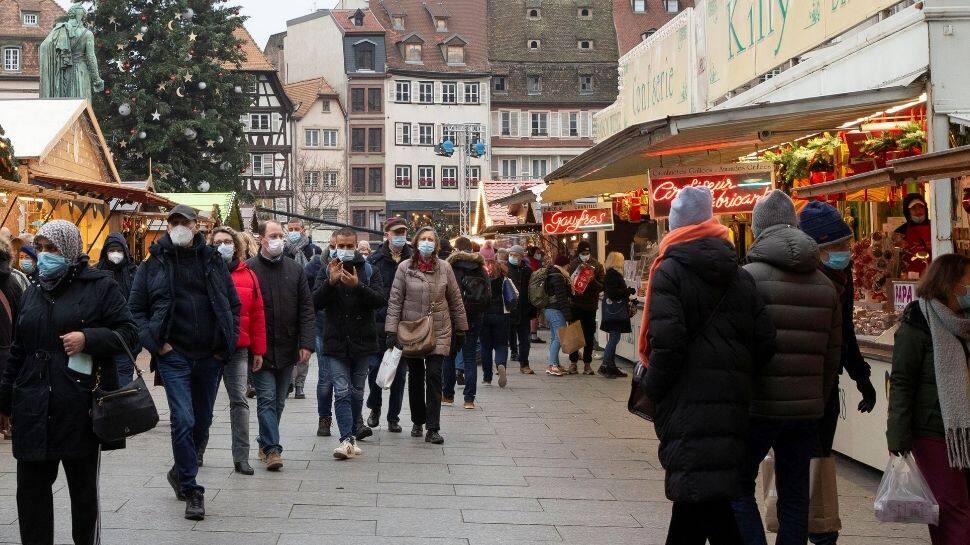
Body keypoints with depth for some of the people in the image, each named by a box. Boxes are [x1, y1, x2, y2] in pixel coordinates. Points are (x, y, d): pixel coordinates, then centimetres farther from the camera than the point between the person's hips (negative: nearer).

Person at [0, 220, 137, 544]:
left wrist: (88, 338, -20)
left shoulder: (100, 286, -1)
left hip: (80, 406, -5)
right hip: (34, 407, 5)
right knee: (31, 487, 5)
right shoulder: (34, 291, 15)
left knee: (84, 486, 7)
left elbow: (128, 333, -4)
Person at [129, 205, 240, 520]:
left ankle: (180, 472, 36)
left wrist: (227, 343, 3)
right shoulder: (153, 264, 2)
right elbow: (135, 309, 4)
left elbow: (233, 305, 14)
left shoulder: (213, 261, 8)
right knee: (183, 420, -12)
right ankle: (191, 491, -3)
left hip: (210, 356, 3)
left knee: (202, 420, 13)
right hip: (174, 355, -3)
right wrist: (156, 344, -7)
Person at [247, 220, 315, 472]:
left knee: (278, 401, 12)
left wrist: (306, 344, -4)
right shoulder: (249, 269, -5)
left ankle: (266, 443, 25)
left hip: (287, 348, 4)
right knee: (267, 399, -7)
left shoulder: (295, 269, 7)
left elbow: (306, 308, 6)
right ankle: (272, 448, -6)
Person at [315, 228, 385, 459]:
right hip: (336, 342, -1)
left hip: (363, 342, 1)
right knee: (342, 392, -9)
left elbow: (380, 300, -9)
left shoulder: (370, 271, 4)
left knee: (357, 392, 10)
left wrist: (358, 286, -22)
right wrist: (331, 282, -19)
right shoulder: (327, 271, 6)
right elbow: (316, 302, -5)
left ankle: (352, 430, 24)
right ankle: (348, 439, -11)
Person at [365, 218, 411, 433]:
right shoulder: (375, 260, 2)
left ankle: (393, 417, 17)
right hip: (379, 324, -1)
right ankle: (375, 408, 23)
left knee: (400, 372, 6)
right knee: (375, 367, -1)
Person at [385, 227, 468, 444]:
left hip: (438, 331, 0)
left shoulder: (444, 267, 1)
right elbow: (395, 301, -3)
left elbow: (455, 300, 8)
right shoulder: (405, 268, -2)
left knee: (434, 375, -9)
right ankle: (418, 422, 27)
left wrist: (461, 329, 9)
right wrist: (391, 330, -9)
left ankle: (433, 429, -8)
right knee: (415, 376, 11)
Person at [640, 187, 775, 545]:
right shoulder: (741, 277, 10)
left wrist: (652, 386, -5)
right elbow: (764, 341, 6)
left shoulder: (670, 271, -7)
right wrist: (739, 378, 16)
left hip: (687, 396, -6)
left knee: (700, 492, -6)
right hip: (731, 397, 6)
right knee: (700, 488, 17)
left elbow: (667, 342, -17)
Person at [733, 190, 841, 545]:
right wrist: (819, 403, 17)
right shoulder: (824, 284, 9)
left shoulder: (749, 276, -8)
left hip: (758, 406, -4)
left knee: (739, 486, 9)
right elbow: (832, 355, 10)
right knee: (795, 495, 12)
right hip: (807, 408, 5)